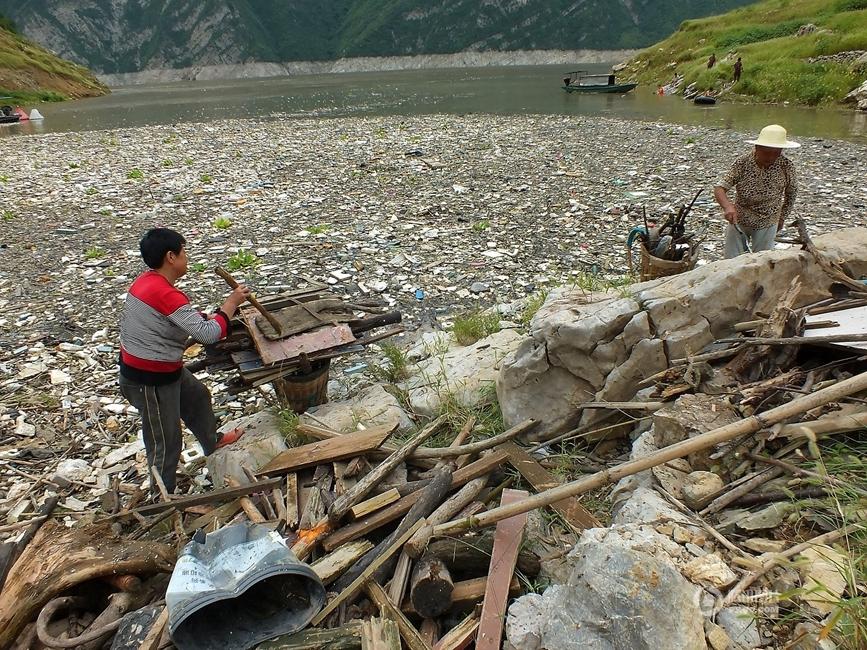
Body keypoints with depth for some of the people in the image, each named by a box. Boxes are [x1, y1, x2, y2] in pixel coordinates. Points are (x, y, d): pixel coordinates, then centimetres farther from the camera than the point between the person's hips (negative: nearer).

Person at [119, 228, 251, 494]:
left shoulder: (147, 280, 1)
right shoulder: (167, 294, -30)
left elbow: (181, 318, 13)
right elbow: (208, 334, -30)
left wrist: (208, 317, 0)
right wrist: (231, 303, -18)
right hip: (150, 380, -10)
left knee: (197, 396, 30)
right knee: (165, 441, 7)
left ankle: (213, 443, 54)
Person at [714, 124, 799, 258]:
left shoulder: (786, 166, -14)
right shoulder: (742, 163, -18)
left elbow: (791, 193, 3)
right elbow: (719, 188, -22)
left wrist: (782, 217, 9)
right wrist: (727, 206, -40)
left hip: (767, 224, 1)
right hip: (738, 220, 0)